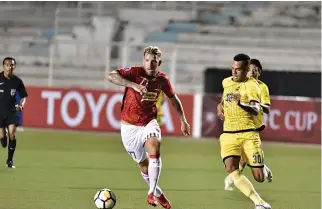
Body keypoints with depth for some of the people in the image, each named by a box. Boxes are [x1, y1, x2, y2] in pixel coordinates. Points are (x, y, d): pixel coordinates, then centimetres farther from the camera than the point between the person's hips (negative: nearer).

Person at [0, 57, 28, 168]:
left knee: (12, 132, -17)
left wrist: (21, 105, -8)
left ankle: (10, 160, -4)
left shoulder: (17, 81, 0)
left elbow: (23, 96, 12)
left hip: (12, 110, 1)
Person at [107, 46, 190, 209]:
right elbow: (111, 76, -33)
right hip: (130, 126, -2)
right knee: (144, 165, 7)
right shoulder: (135, 72, -16)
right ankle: (158, 194, 32)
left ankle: (152, 192, -23)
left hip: (149, 123, 2)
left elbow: (173, 99, 17)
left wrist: (183, 121, 17)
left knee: (154, 149, -28)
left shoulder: (162, 79, -3)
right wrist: (134, 85, -44)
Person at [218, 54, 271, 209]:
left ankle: (264, 170, 38)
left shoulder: (251, 86, -9)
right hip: (229, 135, 4)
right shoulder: (226, 82, 10)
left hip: (248, 134, -4)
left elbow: (256, 110, -26)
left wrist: (241, 103, -42)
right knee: (231, 168, -24)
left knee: (259, 178, -3)